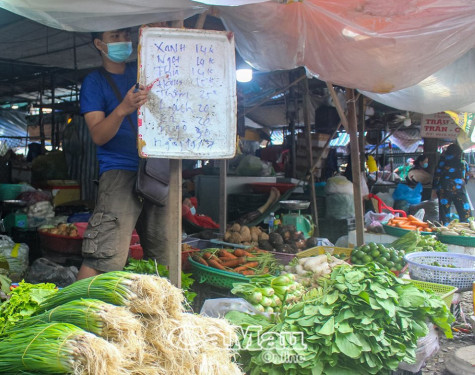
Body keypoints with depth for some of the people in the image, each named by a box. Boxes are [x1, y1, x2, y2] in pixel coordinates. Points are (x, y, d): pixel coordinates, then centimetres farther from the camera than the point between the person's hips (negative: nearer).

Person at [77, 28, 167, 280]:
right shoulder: (94, 81, 5)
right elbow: (98, 135, -7)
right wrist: (122, 110, -26)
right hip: (120, 171, -5)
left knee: (161, 254, 7)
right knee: (105, 255, -18)